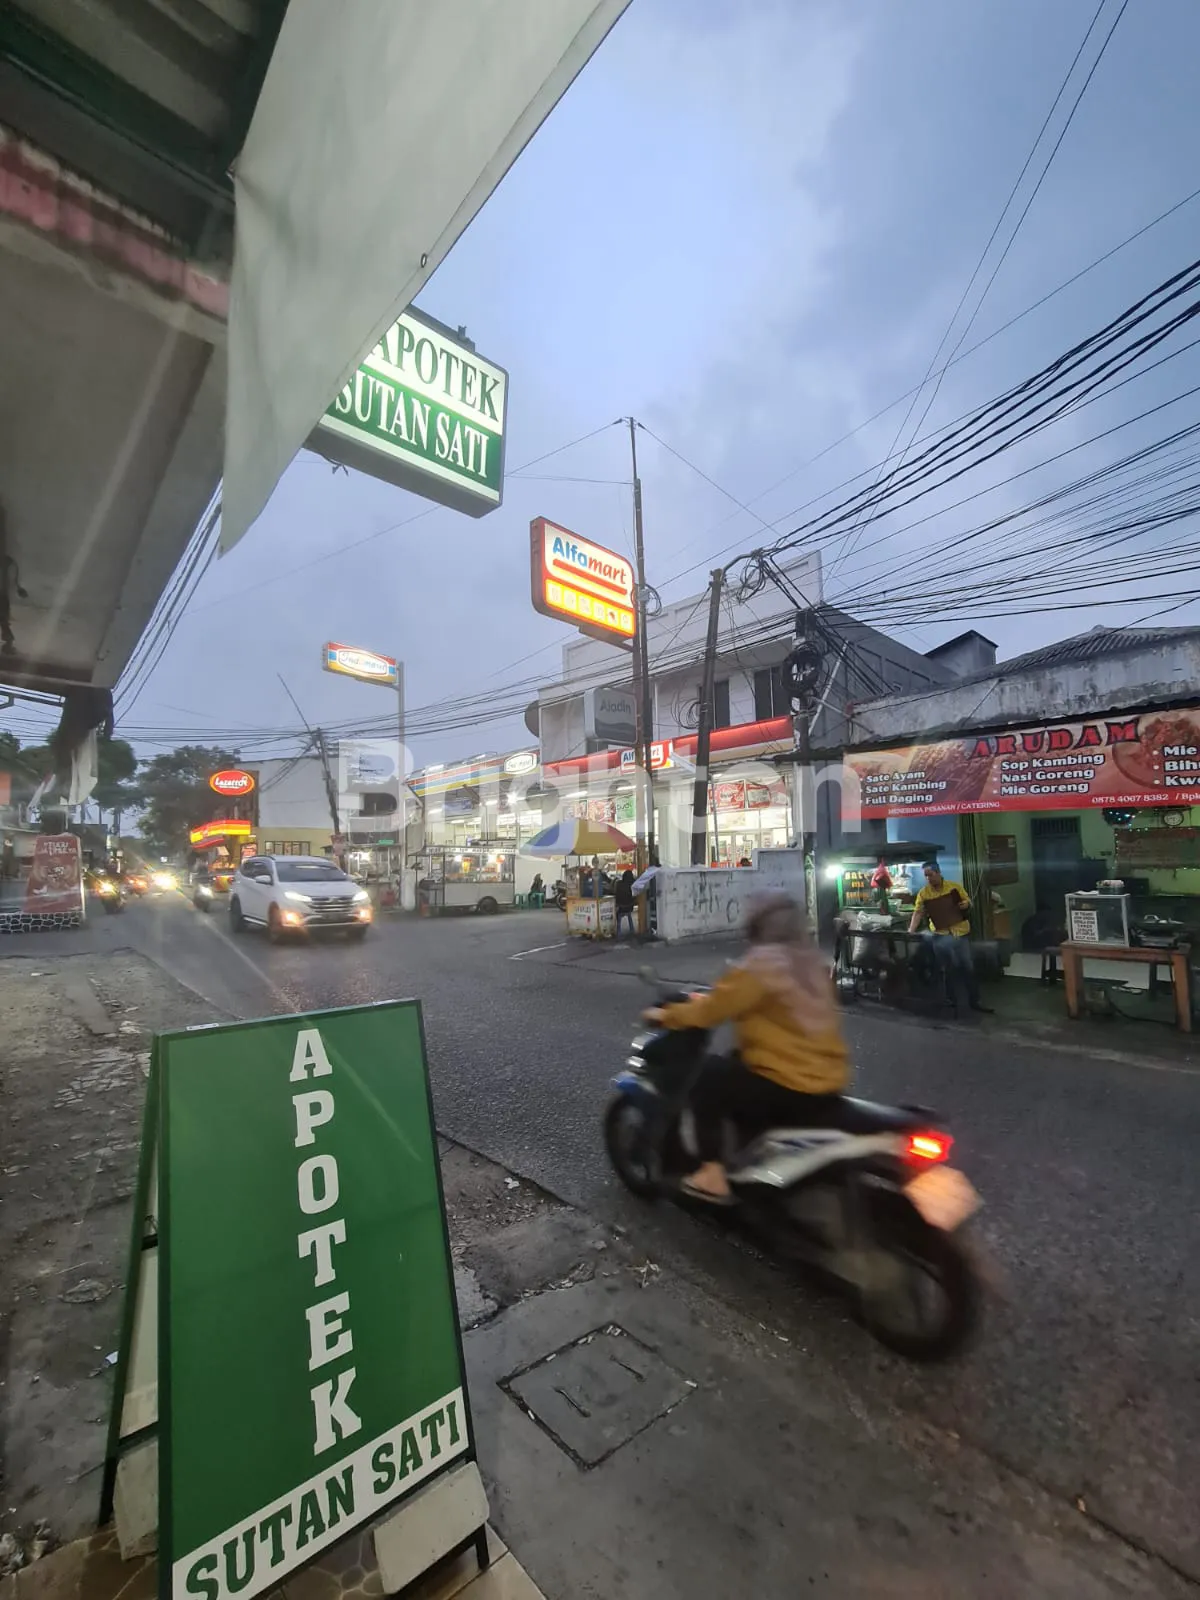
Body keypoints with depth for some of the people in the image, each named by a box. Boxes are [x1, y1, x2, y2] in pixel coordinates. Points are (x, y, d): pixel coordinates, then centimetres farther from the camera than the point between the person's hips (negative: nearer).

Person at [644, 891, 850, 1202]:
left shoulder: (761, 964, -17)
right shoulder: (811, 960, 8)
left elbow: (712, 1010, -13)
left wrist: (667, 1015, 3)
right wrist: (712, 999, 26)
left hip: (791, 1086, -8)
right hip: (828, 1080, 8)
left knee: (708, 1074, 4)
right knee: (737, 1062, 24)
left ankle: (713, 1175, 4)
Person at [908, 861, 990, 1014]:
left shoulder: (955, 886, -2)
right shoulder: (923, 893, -3)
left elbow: (968, 901, 8)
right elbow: (918, 913, -7)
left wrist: (966, 904, -16)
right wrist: (911, 931, -17)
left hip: (960, 932, 1)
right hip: (940, 934, 0)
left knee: (968, 967, 7)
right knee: (947, 969, 8)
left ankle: (975, 1001, 19)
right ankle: (950, 1001, 20)